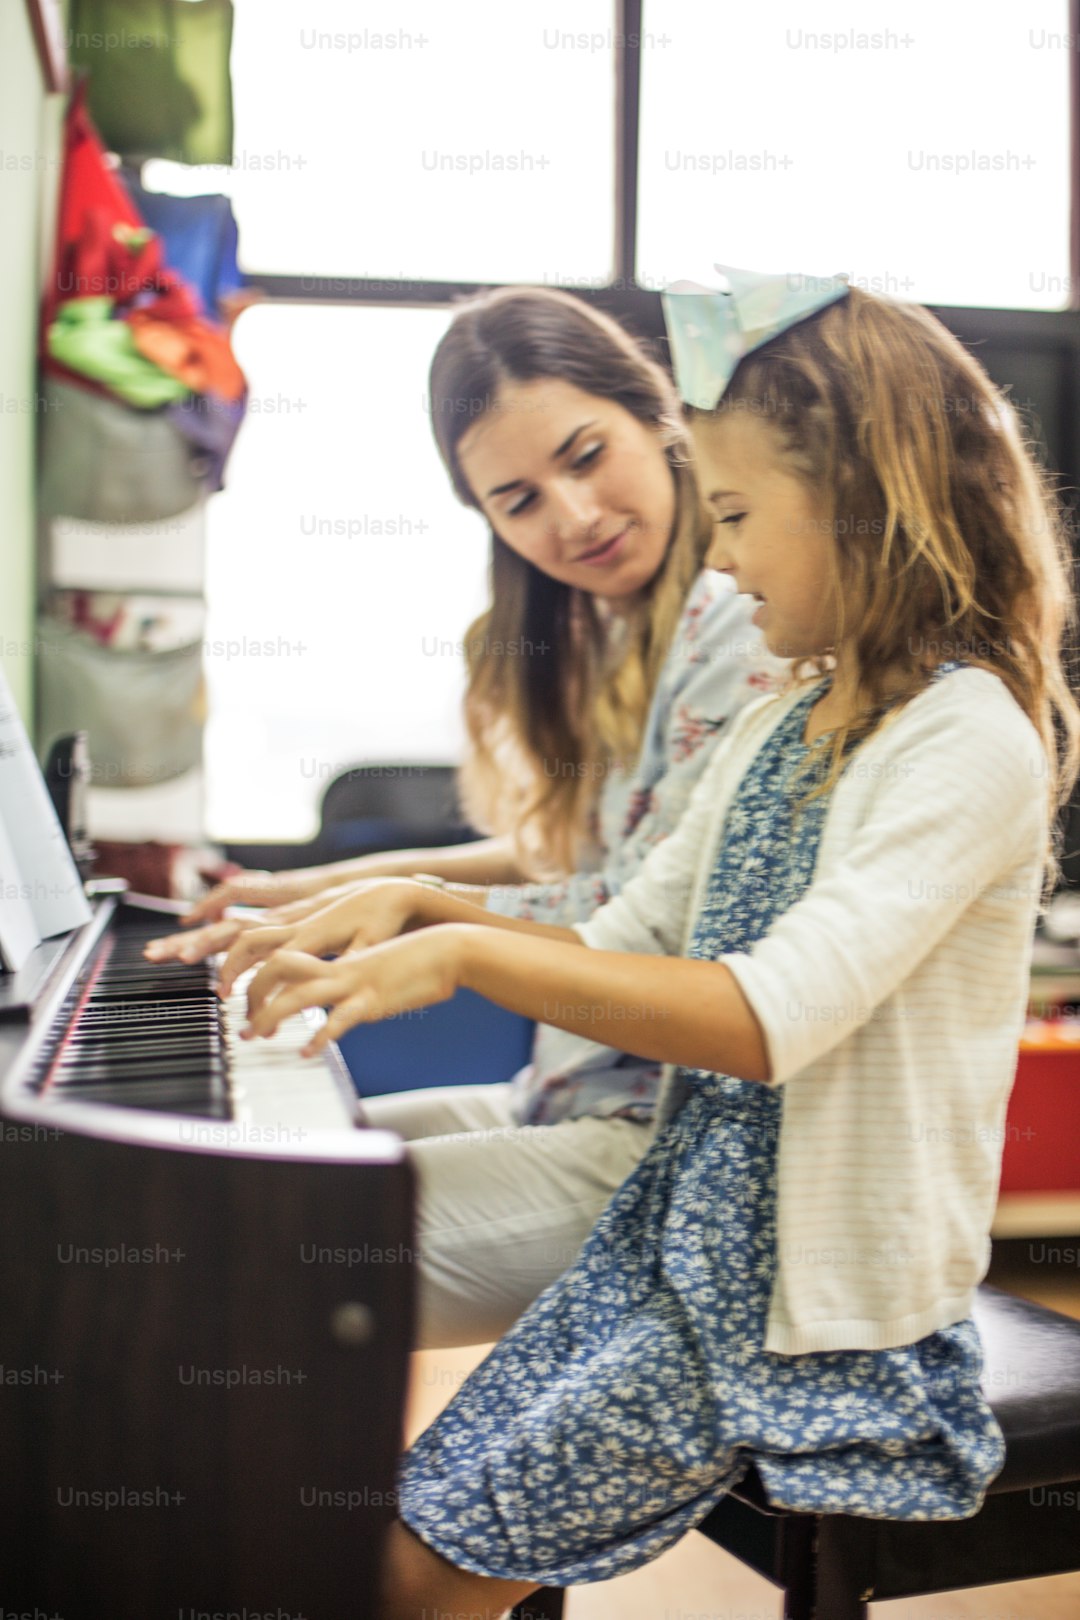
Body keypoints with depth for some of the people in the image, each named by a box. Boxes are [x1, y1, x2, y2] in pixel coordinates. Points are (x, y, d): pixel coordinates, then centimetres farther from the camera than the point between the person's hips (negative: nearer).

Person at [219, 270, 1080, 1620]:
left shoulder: (969, 738, -18)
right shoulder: (783, 724, 10)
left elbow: (768, 1020, -29)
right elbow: (625, 948, 13)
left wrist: (469, 954, -27)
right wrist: (419, 914, 0)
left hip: (812, 1284, -8)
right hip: (683, 1226, 8)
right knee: (416, 1507, 7)